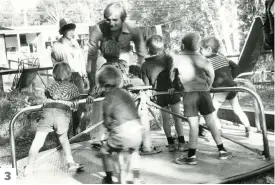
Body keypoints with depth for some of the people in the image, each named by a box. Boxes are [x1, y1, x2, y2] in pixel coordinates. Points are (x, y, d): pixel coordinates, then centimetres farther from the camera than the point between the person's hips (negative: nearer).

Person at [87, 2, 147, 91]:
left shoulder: (133, 28, -29)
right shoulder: (98, 29, -32)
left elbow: (141, 53, -13)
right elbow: (91, 56, -29)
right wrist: (92, 83, -29)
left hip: (123, 55, 1)